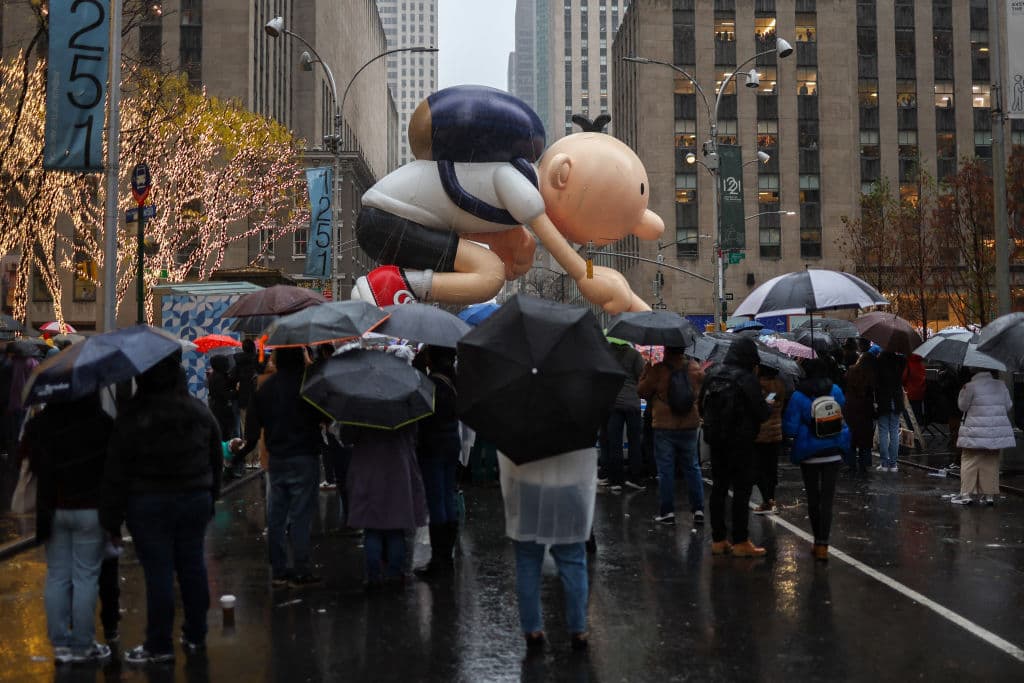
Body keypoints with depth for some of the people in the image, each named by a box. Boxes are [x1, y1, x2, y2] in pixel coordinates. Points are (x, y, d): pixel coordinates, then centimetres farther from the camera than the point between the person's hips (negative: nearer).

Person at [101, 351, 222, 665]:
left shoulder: (131, 416, -12)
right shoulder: (200, 410, 3)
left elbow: (116, 471, -10)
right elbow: (216, 460, 10)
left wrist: (112, 518, -3)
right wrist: (210, 498, 19)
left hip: (148, 504, -4)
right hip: (195, 499, 4)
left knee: (158, 571, 1)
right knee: (193, 566, 12)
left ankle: (159, 645, 9)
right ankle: (195, 636, 23)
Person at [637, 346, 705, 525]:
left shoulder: (658, 370, -14)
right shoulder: (695, 368, -1)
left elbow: (642, 390, -3)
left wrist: (647, 370, 8)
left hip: (665, 426, -3)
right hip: (689, 425, 4)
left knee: (665, 470, 4)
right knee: (692, 468, 13)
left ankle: (667, 512, 5)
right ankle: (698, 509, 13)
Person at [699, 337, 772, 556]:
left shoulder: (713, 375, 3)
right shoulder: (747, 379, -15)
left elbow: (702, 407, 8)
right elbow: (761, 412, -15)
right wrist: (769, 406, 6)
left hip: (716, 441, 6)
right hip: (741, 442, -6)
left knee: (719, 488, 12)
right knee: (742, 489, 2)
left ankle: (718, 540, 17)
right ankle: (740, 542, 4)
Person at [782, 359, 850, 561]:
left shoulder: (798, 396, -12)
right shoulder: (836, 391, -3)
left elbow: (790, 429, -12)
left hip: (809, 453, -1)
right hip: (832, 453, 1)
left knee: (813, 498, 14)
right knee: (827, 499, 0)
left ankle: (818, 542, 24)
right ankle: (822, 546, -7)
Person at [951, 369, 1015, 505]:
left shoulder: (971, 386, -11)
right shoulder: (1001, 385, 4)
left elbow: (962, 406, -2)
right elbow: (1008, 406, 10)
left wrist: (963, 391, 10)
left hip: (977, 433, -4)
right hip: (997, 432, 4)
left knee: (969, 461, 3)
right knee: (991, 463, 12)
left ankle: (966, 493, -2)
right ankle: (989, 494, 13)